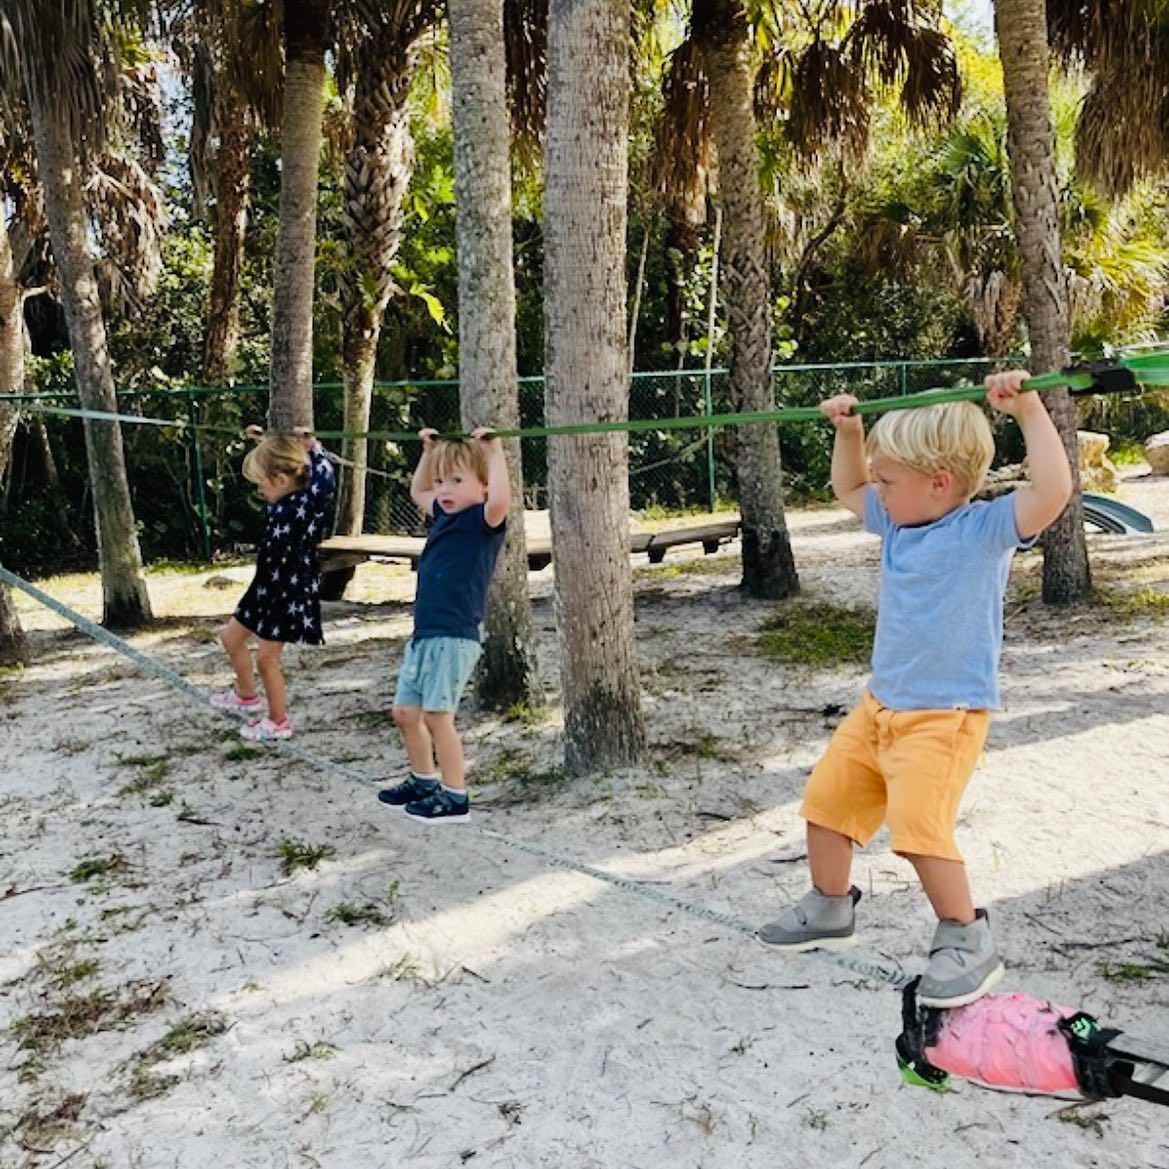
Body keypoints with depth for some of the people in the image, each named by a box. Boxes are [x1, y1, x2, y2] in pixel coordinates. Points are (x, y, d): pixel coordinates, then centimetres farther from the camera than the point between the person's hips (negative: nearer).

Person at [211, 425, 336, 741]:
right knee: (232, 637, 20)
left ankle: (278, 722, 18)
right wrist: (263, 440, 26)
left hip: (291, 593, -9)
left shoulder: (308, 503, -21)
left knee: (267, 658, -1)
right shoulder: (284, 501, 4)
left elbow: (324, 478, -33)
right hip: (267, 588, 10)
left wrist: (314, 448, -18)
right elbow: (274, 460, 22)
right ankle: (247, 696, 39)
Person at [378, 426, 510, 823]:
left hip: (454, 637, -9)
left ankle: (455, 798, 5)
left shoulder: (482, 521, -10)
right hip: (424, 634, 9)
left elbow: (500, 499, -34)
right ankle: (422, 782, 32)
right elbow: (417, 491, 35)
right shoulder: (445, 516, 14)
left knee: (436, 715, -6)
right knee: (405, 711, 15)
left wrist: (494, 451, -26)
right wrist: (430, 450, 29)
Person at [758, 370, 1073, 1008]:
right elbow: (846, 489, 23)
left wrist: (1027, 409, -30)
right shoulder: (898, 522, 6)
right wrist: (848, 430, 11)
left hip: (946, 713, -8)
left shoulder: (985, 528, -15)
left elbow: (1052, 490, -31)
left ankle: (967, 940, 2)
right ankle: (829, 907, 36)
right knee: (826, 797, 15)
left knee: (918, 824, -20)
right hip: (881, 704, 9)